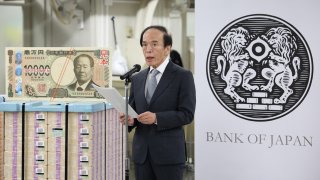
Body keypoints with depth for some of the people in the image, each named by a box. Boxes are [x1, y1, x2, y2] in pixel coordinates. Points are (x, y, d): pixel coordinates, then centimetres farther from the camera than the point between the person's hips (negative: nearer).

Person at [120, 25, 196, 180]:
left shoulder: (183, 76, -4)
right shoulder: (137, 79, 13)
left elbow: (187, 114, -10)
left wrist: (157, 118, -21)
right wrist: (129, 119, -6)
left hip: (169, 153, -5)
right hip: (141, 154, 5)